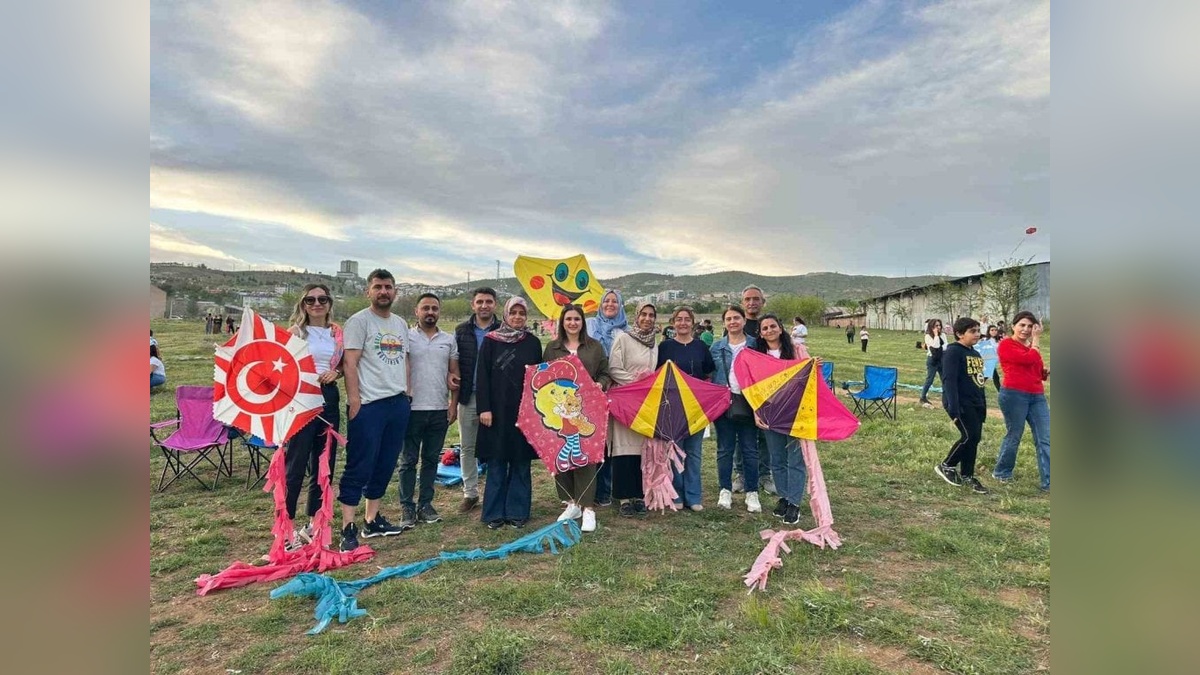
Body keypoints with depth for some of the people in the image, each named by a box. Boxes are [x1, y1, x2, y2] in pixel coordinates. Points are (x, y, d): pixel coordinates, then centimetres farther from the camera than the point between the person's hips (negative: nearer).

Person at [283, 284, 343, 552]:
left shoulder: (337, 332, 10)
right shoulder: (295, 331, -2)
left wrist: (335, 373, -4)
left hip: (329, 399, 5)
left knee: (324, 465, 11)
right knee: (295, 466, -3)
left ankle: (313, 524, 24)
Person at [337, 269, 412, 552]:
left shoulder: (400, 324, 15)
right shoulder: (358, 321, -5)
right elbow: (349, 363, -11)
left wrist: (408, 392, 12)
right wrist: (354, 400, -16)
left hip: (398, 403, 7)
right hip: (368, 405, -7)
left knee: (385, 465, 12)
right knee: (360, 466, -3)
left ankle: (372, 520, 24)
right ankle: (348, 528, 5)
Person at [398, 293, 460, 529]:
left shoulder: (449, 340, 8)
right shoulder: (406, 337, 0)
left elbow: (454, 374, 9)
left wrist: (453, 404, 3)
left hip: (440, 410, 3)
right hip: (412, 409, -3)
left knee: (431, 459, 11)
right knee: (409, 460, 5)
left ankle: (425, 504, 22)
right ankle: (407, 507, 14)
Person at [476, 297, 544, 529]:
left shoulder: (533, 343, 6)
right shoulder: (491, 341, 1)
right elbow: (482, 376, -2)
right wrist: (484, 408, -9)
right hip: (498, 410, -1)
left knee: (521, 462, 6)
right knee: (497, 462, 4)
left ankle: (518, 511, 16)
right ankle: (494, 513, 15)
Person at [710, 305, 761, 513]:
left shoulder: (755, 345, 4)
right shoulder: (717, 347, 7)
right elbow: (709, 374, 8)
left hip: (747, 403, -1)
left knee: (750, 449, 3)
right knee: (725, 449, 7)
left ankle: (752, 493, 14)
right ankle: (725, 490, 18)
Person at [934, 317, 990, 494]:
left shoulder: (976, 354, 16)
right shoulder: (953, 352, -12)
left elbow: (979, 382, 20)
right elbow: (949, 380, -19)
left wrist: (983, 406, 18)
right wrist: (954, 409, -25)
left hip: (976, 404, 8)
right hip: (961, 404, -8)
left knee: (974, 439, 8)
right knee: (969, 436, -13)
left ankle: (967, 476, 19)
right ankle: (946, 466, 6)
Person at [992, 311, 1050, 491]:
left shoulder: (1032, 346, 18)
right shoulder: (1006, 344, -5)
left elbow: (1038, 372, 26)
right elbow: (1030, 359, -19)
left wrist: (1046, 372, 3)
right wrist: (1036, 339, -7)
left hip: (1037, 396, 7)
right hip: (1014, 395, -7)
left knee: (1045, 439, 0)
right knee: (1014, 436, 4)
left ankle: (1048, 482, 3)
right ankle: (1001, 473, 23)